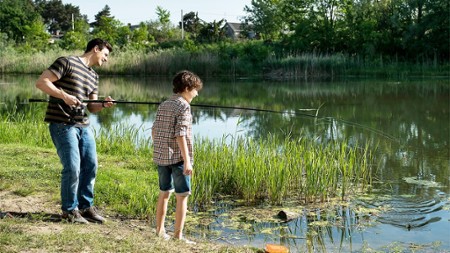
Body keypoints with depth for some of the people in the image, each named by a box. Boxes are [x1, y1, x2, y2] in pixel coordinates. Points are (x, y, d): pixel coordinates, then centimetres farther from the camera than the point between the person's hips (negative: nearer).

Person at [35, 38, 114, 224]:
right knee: (72, 168, -8)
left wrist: (104, 105, -6)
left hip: (83, 126, 8)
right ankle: (69, 210, 9)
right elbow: (41, 82, -12)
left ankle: (86, 206, 23)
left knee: (91, 165, 8)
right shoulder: (67, 63, -5)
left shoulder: (93, 76, 18)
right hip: (62, 125, -8)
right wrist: (64, 96, -21)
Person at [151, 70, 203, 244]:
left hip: (161, 156, 8)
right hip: (178, 157, -7)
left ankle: (160, 231, 24)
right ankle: (178, 235, 1)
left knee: (164, 193, 17)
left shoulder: (163, 105, 12)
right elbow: (180, 135, -18)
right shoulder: (183, 106, -11)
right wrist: (187, 161, -19)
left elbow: (154, 130, 14)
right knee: (182, 196, 0)